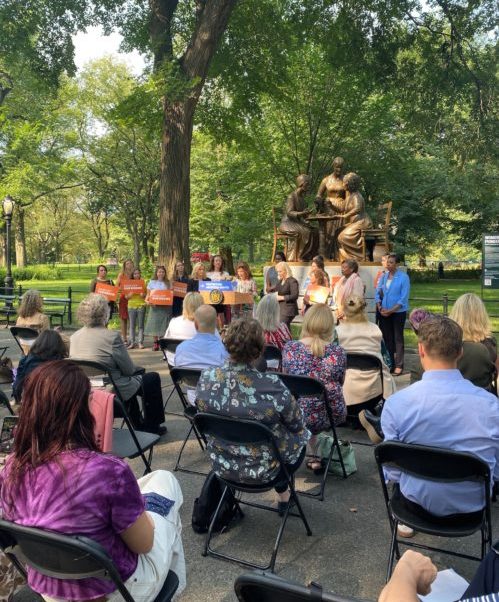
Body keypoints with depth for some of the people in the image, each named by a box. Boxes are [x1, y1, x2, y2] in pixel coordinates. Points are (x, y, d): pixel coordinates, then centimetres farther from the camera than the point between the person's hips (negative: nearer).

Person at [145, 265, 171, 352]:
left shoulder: (168, 283, 9)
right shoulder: (151, 282, 7)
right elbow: (148, 294, 7)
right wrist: (147, 301, -13)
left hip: (165, 307, 0)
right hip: (154, 306, 0)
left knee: (164, 325, -3)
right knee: (155, 324, -2)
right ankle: (155, 343, 6)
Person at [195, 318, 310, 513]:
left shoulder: (205, 379, -19)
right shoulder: (272, 385, -31)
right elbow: (297, 424, -13)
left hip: (222, 466, 4)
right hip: (263, 470, -4)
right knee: (301, 438, 26)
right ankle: (283, 493, 39)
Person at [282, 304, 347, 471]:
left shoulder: (289, 348, -10)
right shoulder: (337, 352, -11)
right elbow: (340, 384, 4)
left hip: (300, 415, 0)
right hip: (333, 415, 0)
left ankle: (315, 456, 39)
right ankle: (316, 457, 42)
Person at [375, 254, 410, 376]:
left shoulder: (403, 277, -10)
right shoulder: (383, 276, 4)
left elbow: (404, 298, -14)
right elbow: (377, 293, 7)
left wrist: (391, 311, -18)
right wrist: (380, 308, -8)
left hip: (398, 312, -5)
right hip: (384, 312, 5)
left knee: (397, 338, 2)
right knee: (386, 337, 10)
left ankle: (399, 365, 7)